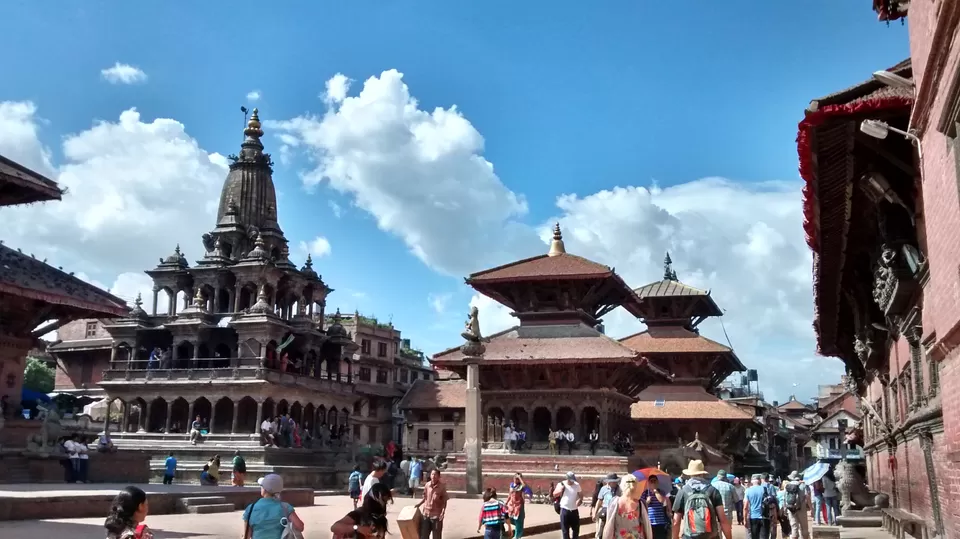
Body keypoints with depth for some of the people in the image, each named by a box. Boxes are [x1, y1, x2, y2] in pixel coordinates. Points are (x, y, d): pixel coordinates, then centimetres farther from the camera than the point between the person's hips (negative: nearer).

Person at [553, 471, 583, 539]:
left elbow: (581, 495, 9)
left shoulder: (577, 485, 1)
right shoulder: (561, 484, -4)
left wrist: (580, 500, -13)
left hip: (574, 510, 2)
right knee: (565, 530, 3)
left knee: (576, 529, 10)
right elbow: (554, 495, -2)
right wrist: (560, 490, -21)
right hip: (565, 510, -2)